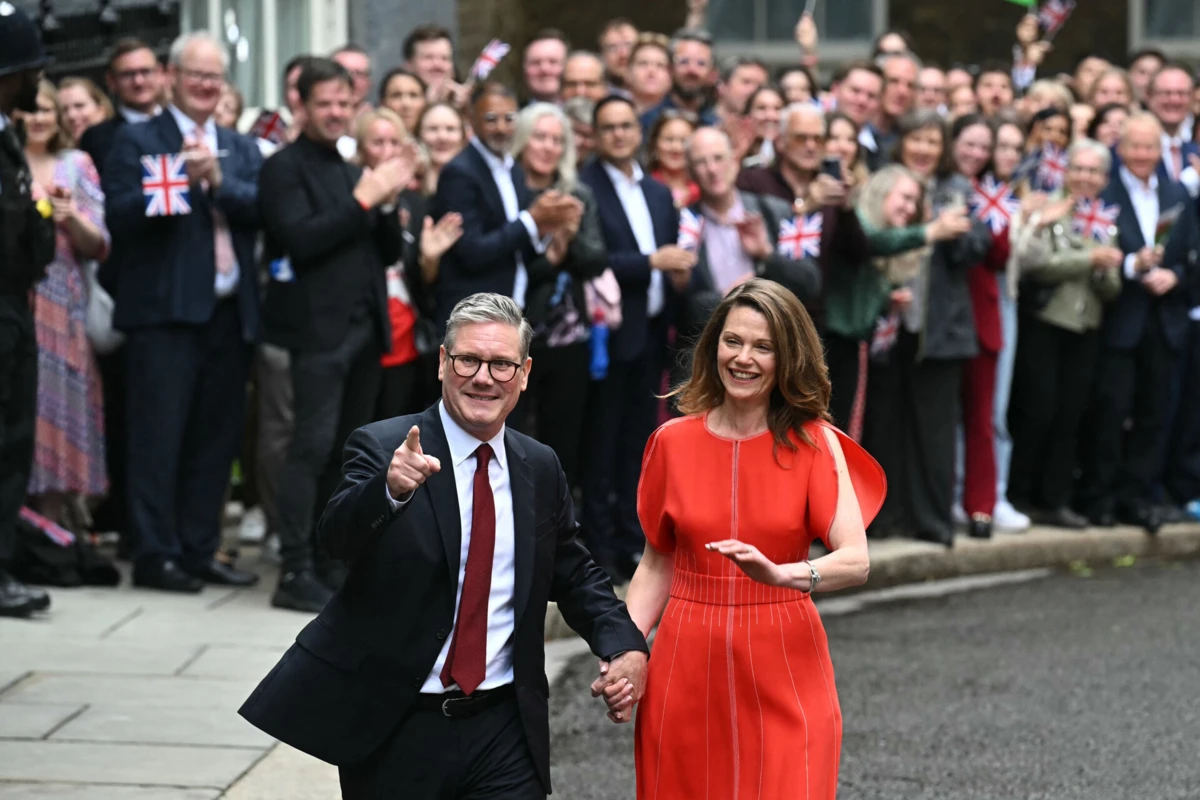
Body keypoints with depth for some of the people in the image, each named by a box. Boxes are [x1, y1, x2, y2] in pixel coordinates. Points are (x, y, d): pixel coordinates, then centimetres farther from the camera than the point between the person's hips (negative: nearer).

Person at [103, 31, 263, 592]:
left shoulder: (242, 148, 17)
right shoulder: (137, 141, 3)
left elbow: (264, 209, 0)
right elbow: (120, 215, -10)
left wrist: (217, 180, -15)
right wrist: (182, 179, -20)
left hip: (229, 312, 5)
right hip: (165, 311, -5)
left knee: (216, 440, 8)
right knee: (160, 439, -5)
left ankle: (198, 551, 16)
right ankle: (155, 556, -1)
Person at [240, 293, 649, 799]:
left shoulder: (540, 469, 8)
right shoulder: (382, 448, -6)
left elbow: (572, 575, 20)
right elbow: (337, 536, -23)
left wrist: (624, 644, 3)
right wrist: (390, 489, -43)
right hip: (393, 732, -3)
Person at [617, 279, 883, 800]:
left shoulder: (815, 443, -3)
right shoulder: (673, 442, 3)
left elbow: (856, 561, -14)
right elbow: (656, 564, 9)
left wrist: (780, 573, -33)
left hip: (785, 673, -1)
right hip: (688, 673, 2)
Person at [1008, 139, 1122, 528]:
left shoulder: (1106, 224, 13)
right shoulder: (1048, 212, -2)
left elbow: (1111, 290, 10)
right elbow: (1036, 263, -17)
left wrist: (1106, 271, -11)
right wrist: (1089, 259, -17)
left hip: (1085, 328, 5)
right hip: (1043, 324, -5)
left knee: (1069, 417, 4)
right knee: (1037, 412, -4)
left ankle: (1055, 500, 9)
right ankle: (1018, 495, 7)